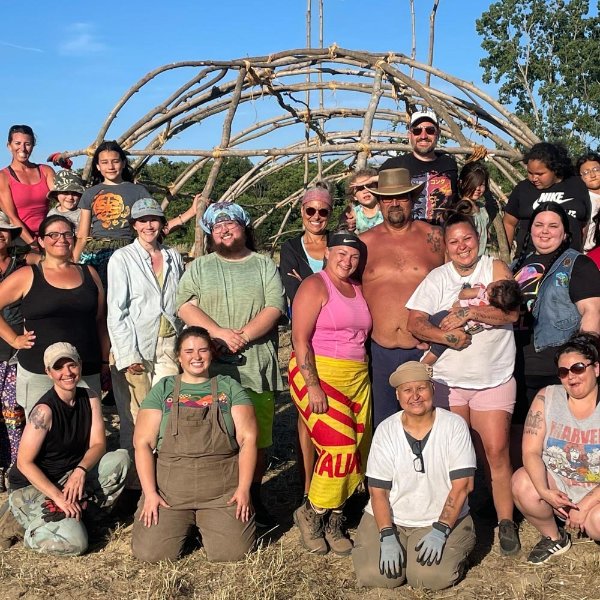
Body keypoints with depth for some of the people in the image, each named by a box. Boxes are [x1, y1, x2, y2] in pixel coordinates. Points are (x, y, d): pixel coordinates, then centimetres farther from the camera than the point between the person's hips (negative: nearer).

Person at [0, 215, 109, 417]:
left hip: (87, 373, 3)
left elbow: (100, 320, 14)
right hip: (39, 374, -3)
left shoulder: (89, 273, 11)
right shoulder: (27, 276, 2)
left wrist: (105, 361, 11)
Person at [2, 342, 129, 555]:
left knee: (120, 458, -16)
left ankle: (80, 514, -2)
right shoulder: (44, 410, -22)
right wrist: (58, 497, -26)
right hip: (33, 485, -6)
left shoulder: (89, 398, -3)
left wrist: (80, 470, -26)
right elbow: (24, 462, -21)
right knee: (74, 543, -23)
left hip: (72, 477, 6)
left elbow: (98, 444, -6)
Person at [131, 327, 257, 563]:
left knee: (231, 553, -16)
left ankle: (207, 524, 16)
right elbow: (143, 442, 3)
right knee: (149, 553, -14)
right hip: (168, 488, 0)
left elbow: (248, 438, 2)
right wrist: (150, 493, -8)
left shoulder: (229, 388, 9)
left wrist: (243, 489, -9)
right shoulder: (163, 389, 9)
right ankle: (182, 525, 16)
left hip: (222, 489, 0)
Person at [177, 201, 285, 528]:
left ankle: (253, 499, 19)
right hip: (211, 366, 0)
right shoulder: (199, 267, 14)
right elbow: (185, 306, 0)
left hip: (256, 366, 0)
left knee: (258, 439, 2)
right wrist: (220, 333, -14)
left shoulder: (264, 265, 12)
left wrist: (243, 335, -15)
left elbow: (274, 308, -1)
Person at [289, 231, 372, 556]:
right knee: (340, 449, -13)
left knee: (357, 451, 3)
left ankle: (332, 521, 15)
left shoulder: (357, 289, 15)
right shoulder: (315, 286, -6)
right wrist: (313, 386, -20)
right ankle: (312, 513, 8)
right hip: (320, 374, -7)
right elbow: (299, 338, -13)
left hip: (358, 378, 7)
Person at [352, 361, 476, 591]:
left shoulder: (454, 425, -7)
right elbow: (378, 490, -4)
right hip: (390, 518, 2)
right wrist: (387, 536, -17)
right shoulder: (386, 430, -3)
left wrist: (440, 531, -18)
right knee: (374, 576, -19)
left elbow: (462, 484, -10)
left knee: (433, 577, -25)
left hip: (444, 517, -1)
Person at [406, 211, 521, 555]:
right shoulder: (437, 278, 6)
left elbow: (511, 312, -11)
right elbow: (415, 322, -3)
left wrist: (469, 312, -21)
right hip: (448, 380, 2)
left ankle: (507, 522, 9)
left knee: (497, 452, -4)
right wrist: (446, 335, -20)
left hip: (494, 379, -1)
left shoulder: (495, 268, 3)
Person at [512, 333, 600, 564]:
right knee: (522, 483, -26)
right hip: (556, 482, 3)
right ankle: (554, 538, 1)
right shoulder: (547, 398, -6)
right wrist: (544, 491, -25)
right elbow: (531, 451, -10)